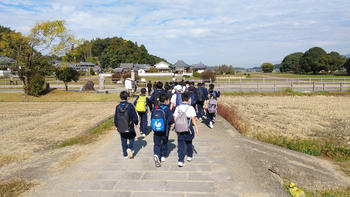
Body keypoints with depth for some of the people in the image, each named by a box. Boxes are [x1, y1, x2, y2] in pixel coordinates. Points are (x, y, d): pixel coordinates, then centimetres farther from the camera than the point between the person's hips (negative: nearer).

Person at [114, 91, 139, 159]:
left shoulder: (118, 107, -4)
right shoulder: (130, 106, -13)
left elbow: (115, 117, 3)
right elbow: (134, 116, -9)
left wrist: (116, 126, 16)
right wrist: (136, 123, 8)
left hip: (121, 127, 3)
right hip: (129, 127, -2)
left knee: (123, 140, 15)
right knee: (132, 138, 19)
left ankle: (125, 154, 21)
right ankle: (130, 148, -5)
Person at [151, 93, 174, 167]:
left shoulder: (155, 109, -2)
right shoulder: (167, 109, -15)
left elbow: (152, 118, 7)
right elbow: (171, 120, -16)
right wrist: (167, 122, 5)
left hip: (156, 130, 2)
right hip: (165, 130, -2)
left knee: (157, 144, 7)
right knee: (164, 143, 18)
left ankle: (156, 154, -16)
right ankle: (163, 156, 29)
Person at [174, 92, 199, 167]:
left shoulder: (177, 108, 0)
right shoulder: (190, 108, -10)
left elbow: (175, 118, 2)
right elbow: (193, 119, -9)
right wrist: (196, 128, 1)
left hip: (179, 129, 1)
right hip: (188, 128, -1)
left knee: (180, 144, 5)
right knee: (189, 142, 20)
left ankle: (180, 161, -1)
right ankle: (189, 156, 38)